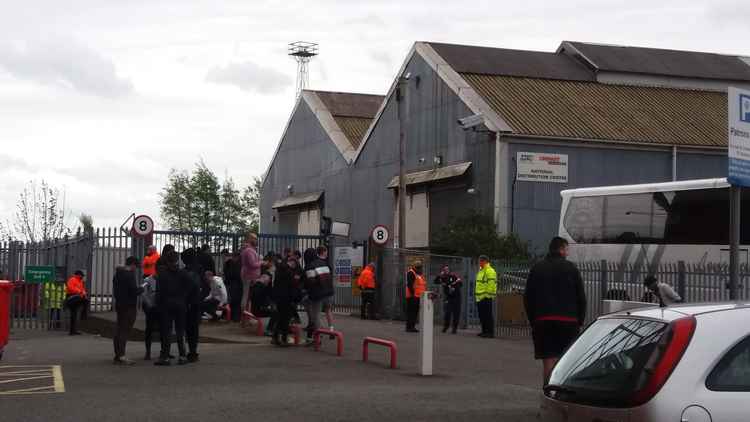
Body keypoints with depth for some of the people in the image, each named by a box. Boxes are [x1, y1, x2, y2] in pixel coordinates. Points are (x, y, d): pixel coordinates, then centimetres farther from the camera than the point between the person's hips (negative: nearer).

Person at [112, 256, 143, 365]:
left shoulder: (117, 274, 13)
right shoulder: (130, 274, -15)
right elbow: (134, 291, -20)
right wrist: (141, 288, -2)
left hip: (119, 304, 9)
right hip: (129, 306, -9)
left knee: (119, 330, 13)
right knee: (125, 330, -9)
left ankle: (118, 355, 19)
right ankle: (121, 356, -12)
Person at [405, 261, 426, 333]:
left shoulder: (420, 274, 20)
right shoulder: (411, 273, -9)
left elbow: (423, 284, 24)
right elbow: (410, 284, -17)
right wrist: (412, 293, -21)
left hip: (418, 296, 9)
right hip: (412, 296, -9)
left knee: (415, 311, 12)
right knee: (411, 311, -8)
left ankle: (412, 326, 18)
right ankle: (409, 327, -6)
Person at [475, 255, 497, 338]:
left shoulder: (490, 271, -12)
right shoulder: (481, 271, 21)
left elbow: (491, 284, -19)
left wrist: (488, 294, -23)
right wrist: (476, 294, 24)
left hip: (486, 297, -10)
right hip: (480, 297, 10)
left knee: (488, 315, -9)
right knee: (482, 315, 13)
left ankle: (490, 332, -7)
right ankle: (484, 331, 20)